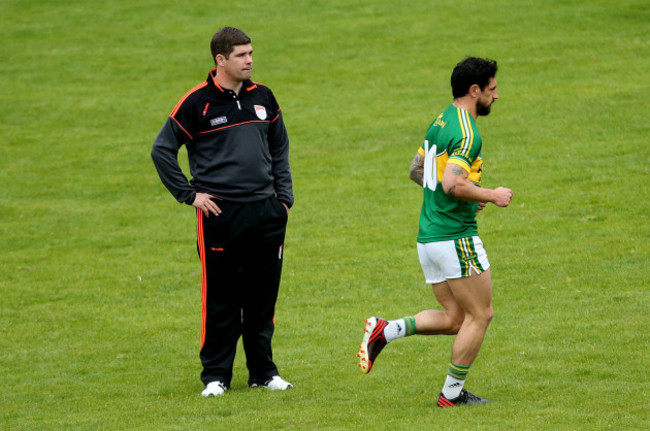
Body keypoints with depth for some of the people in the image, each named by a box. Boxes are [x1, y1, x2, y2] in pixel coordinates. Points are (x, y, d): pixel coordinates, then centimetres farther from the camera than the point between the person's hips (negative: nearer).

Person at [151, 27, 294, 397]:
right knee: (221, 300, -2)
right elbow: (162, 150, -1)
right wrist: (190, 194, -4)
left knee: (263, 297, 8)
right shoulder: (197, 102, -5)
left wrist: (284, 196, 13)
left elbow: (280, 149, 22)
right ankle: (216, 376, 7)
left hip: (266, 214, 4)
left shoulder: (263, 97, 10)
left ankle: (263, 371, 18)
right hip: (220, 214, -4)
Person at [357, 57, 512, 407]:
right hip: (456, 237, -9)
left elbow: (417, 171, 22)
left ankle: (384, 331, 1)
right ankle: (452, 394, 8)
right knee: (480, 315, 3)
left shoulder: (441, 122, 13)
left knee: (454, 318, 14)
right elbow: (453, 184, -29)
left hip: (428, 237, 9)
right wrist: (492, 195, -14)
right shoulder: (467, 134, -17)